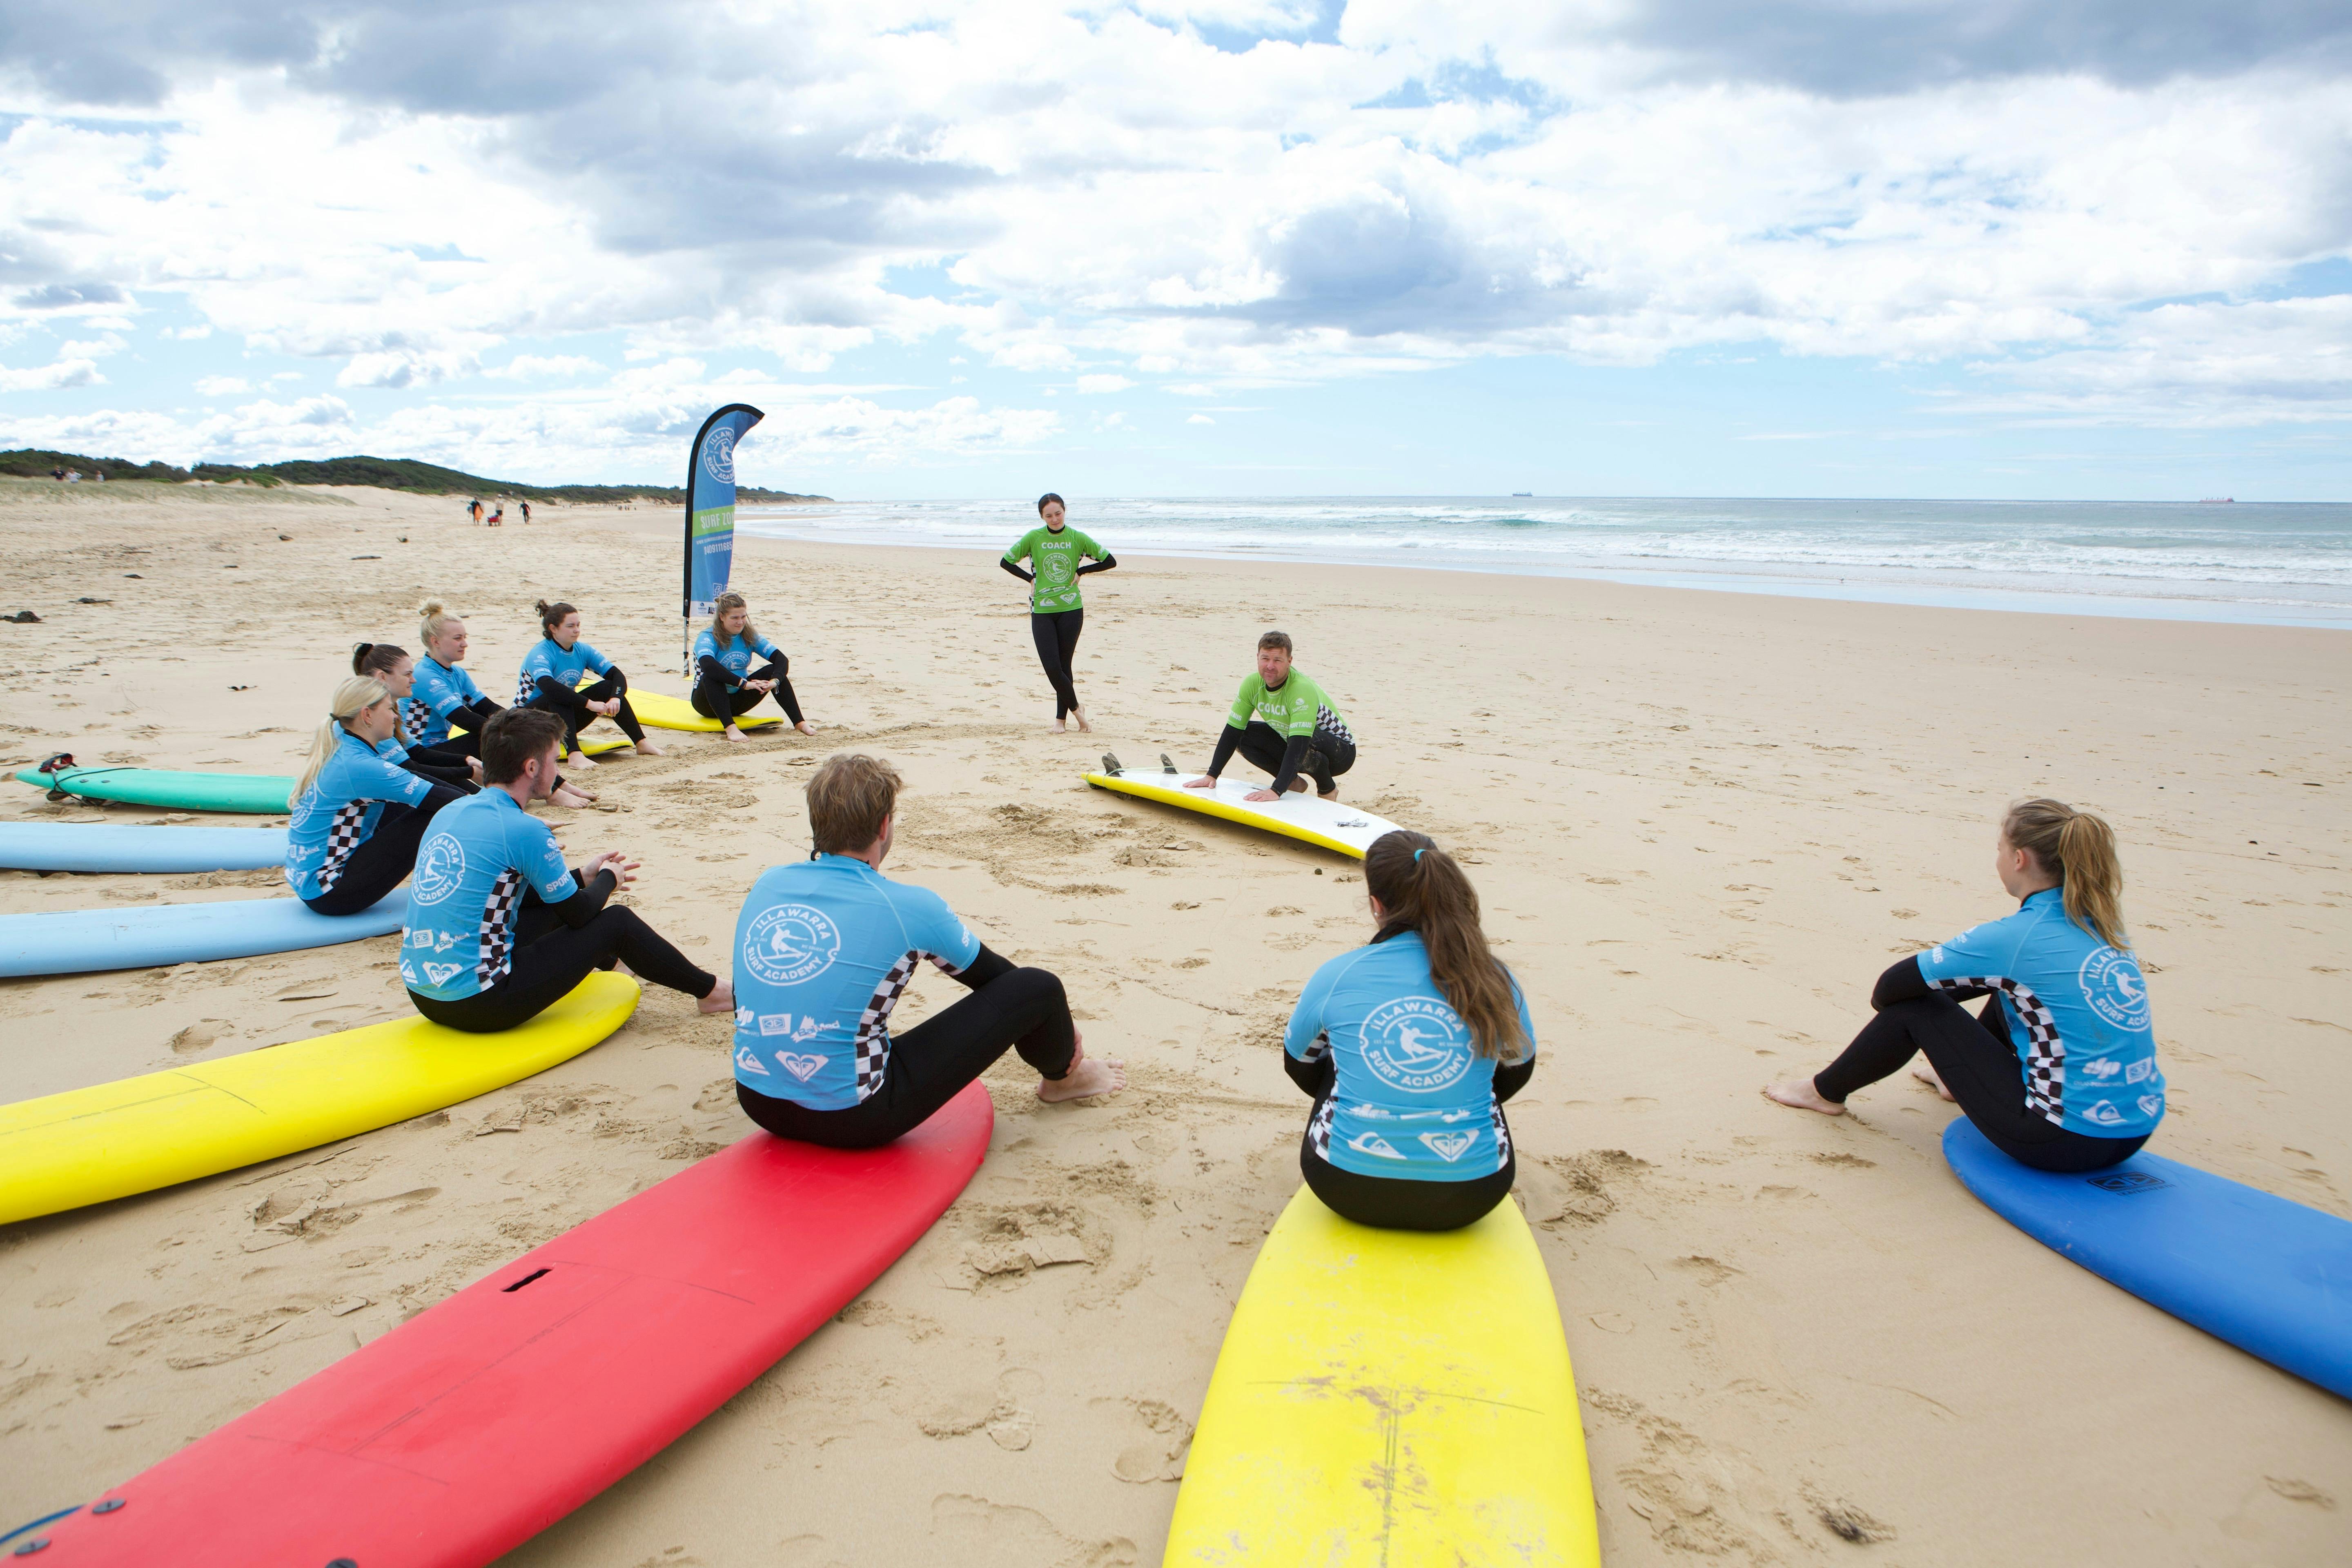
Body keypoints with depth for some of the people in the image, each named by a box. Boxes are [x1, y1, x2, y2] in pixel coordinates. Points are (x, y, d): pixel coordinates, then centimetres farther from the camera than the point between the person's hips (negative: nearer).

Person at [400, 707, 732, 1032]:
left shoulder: (451, 813, 7)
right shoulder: (523, 830, -18)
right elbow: (579, 913, -6)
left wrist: (583, 876, 25)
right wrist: (609, 878, 14)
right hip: (477, 1005, -9)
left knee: (551, 908, 26)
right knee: (617, 922, 3)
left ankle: (611, 963, 54)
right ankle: (709, 991, 20)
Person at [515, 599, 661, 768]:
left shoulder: (582, 650, -2)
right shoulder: (540, 654, -22)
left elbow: (616, 674, -9)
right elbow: (548, 687, -41)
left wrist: (616, 698, -31)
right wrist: (589, 703, -44)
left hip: (565, 717, 6)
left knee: (607, 688, -11)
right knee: (558, 697, -36)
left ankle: (642, 744, -13)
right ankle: (575, 755, -50)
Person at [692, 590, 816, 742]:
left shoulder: (750, 636, -2)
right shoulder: (707, 638, -16)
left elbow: (782, 659, -13)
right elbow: (708, 666, -39)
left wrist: (775, 681, -34)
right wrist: (743, 683, -43)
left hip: (737, 702, 4)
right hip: (708, 703, -4)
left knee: (773, 671, -16)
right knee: (712, 675, -35)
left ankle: (799, 723, -24)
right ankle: (730, 728, -46)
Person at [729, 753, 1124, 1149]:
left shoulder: (767, 884, 2)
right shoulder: (908, 907, -13)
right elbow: (991, 975, 6)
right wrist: (1063, 1030, 24)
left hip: (757, 1104, 6)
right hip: (851, 1120, -6)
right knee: (1038, 987, 0)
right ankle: (1061, 1076, 33)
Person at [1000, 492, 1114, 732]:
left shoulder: (1078, 538, 0)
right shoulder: (1033, 538, 0)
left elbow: (1110, 561, 6)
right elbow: (1006, 562, 7)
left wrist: (1081, 571, 4)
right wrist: (1031, 579, 3)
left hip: (1071, 610, 0)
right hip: (1041, 611, 0)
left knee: (1064, 665, 3)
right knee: (1051, 667, -7)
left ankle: (1061, 718, 17)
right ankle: (1075, 709, 12)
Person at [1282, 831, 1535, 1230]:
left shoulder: (1336, 977, -9)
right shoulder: (1494, 980, -7)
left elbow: (1300, 1066, 10)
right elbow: (1518, 1072, 12)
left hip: (1348, 1191, 0)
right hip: (1468, 1200, 1)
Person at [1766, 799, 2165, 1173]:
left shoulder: (2016, 937, -17)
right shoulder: (2101, 925, 5)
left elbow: (1892, 986, -10)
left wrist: (1888, 1002, 12)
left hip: (2065, 1141, -7)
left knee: (1915, 1006, 4)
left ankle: (1827, 1092, 25)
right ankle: (1961, 1076, 51)